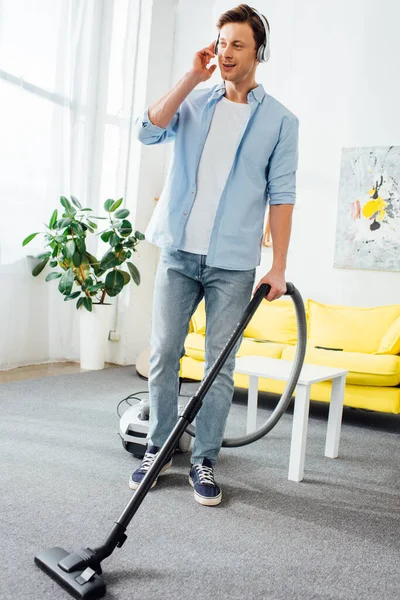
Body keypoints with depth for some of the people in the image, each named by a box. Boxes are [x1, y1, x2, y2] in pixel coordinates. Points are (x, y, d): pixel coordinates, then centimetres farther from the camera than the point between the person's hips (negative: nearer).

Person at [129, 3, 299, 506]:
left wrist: (279, 266, -6)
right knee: (163, 355, 5)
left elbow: (281, 195, 0)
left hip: (234, 263, -2)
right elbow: (147, 130, -5)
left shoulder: (279, 120, 6)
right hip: (178, 253, 2)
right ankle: (158, 448, 22)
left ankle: (203, 461, 17)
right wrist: (193, 76, -4)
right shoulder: (193, 103, 13)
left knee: (220, 366, 3)